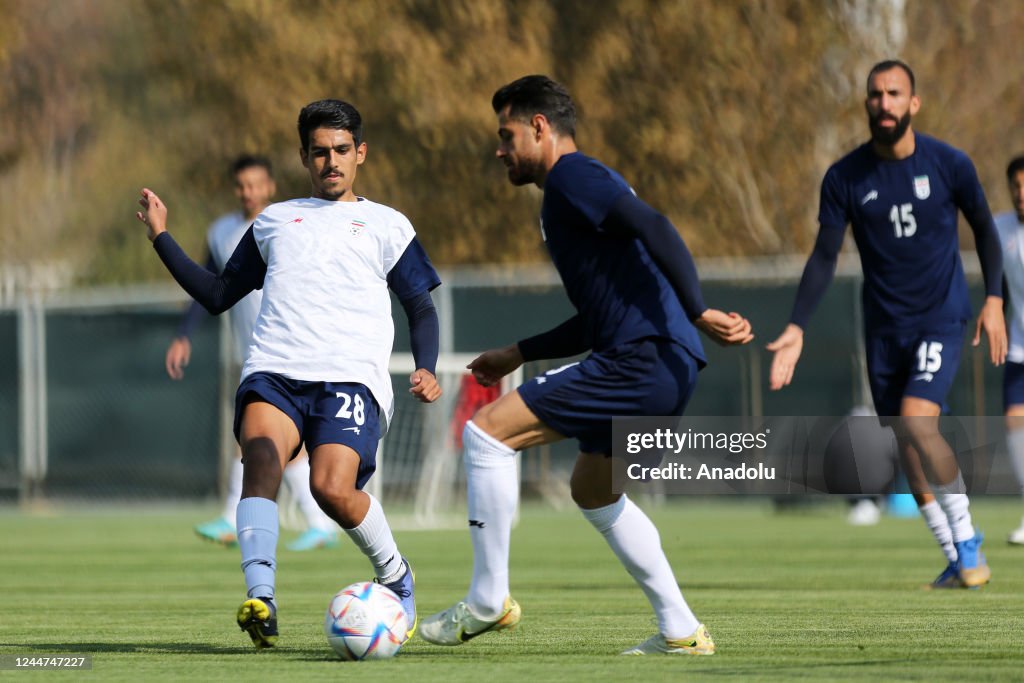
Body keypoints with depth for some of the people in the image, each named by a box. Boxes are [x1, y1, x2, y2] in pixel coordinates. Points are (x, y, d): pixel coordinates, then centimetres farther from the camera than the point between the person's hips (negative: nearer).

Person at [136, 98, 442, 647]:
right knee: (261, 458, -30)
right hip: (273, 372, 2)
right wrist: (161, 237, 22)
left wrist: (425, 370, -3)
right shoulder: (274, 220, 27)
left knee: (332, 488, -25)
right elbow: (218, 295, 29)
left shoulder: (386, 225, 20)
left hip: (349, 375, -2)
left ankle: (396, 577, 4)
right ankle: (260, 599, -41)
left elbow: (421, 308, 16)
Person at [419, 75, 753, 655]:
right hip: (664, 370, 11)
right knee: (592, 490, 26)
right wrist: (517, 355, 33)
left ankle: (489, 600, -4)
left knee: (488, 431, -9)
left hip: (643, 361, -11)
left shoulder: (572, 175, -4)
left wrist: (699, 312, -29)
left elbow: (653, 227, -20)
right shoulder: (573, 186, 27)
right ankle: (680, 630, 22)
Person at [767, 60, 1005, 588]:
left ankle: (966, 538, -6)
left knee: (916, 421, -23)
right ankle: (960, 560, 19)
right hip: (884, 327, 4)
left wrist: (993, 299, -2)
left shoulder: (948, 164, -8)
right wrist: (796, 328, -11)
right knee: (906, 447, 5)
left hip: (940, 320, -3)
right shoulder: (844, 178, -4)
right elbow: (824, 257, -1)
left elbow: (983, 228, 7)